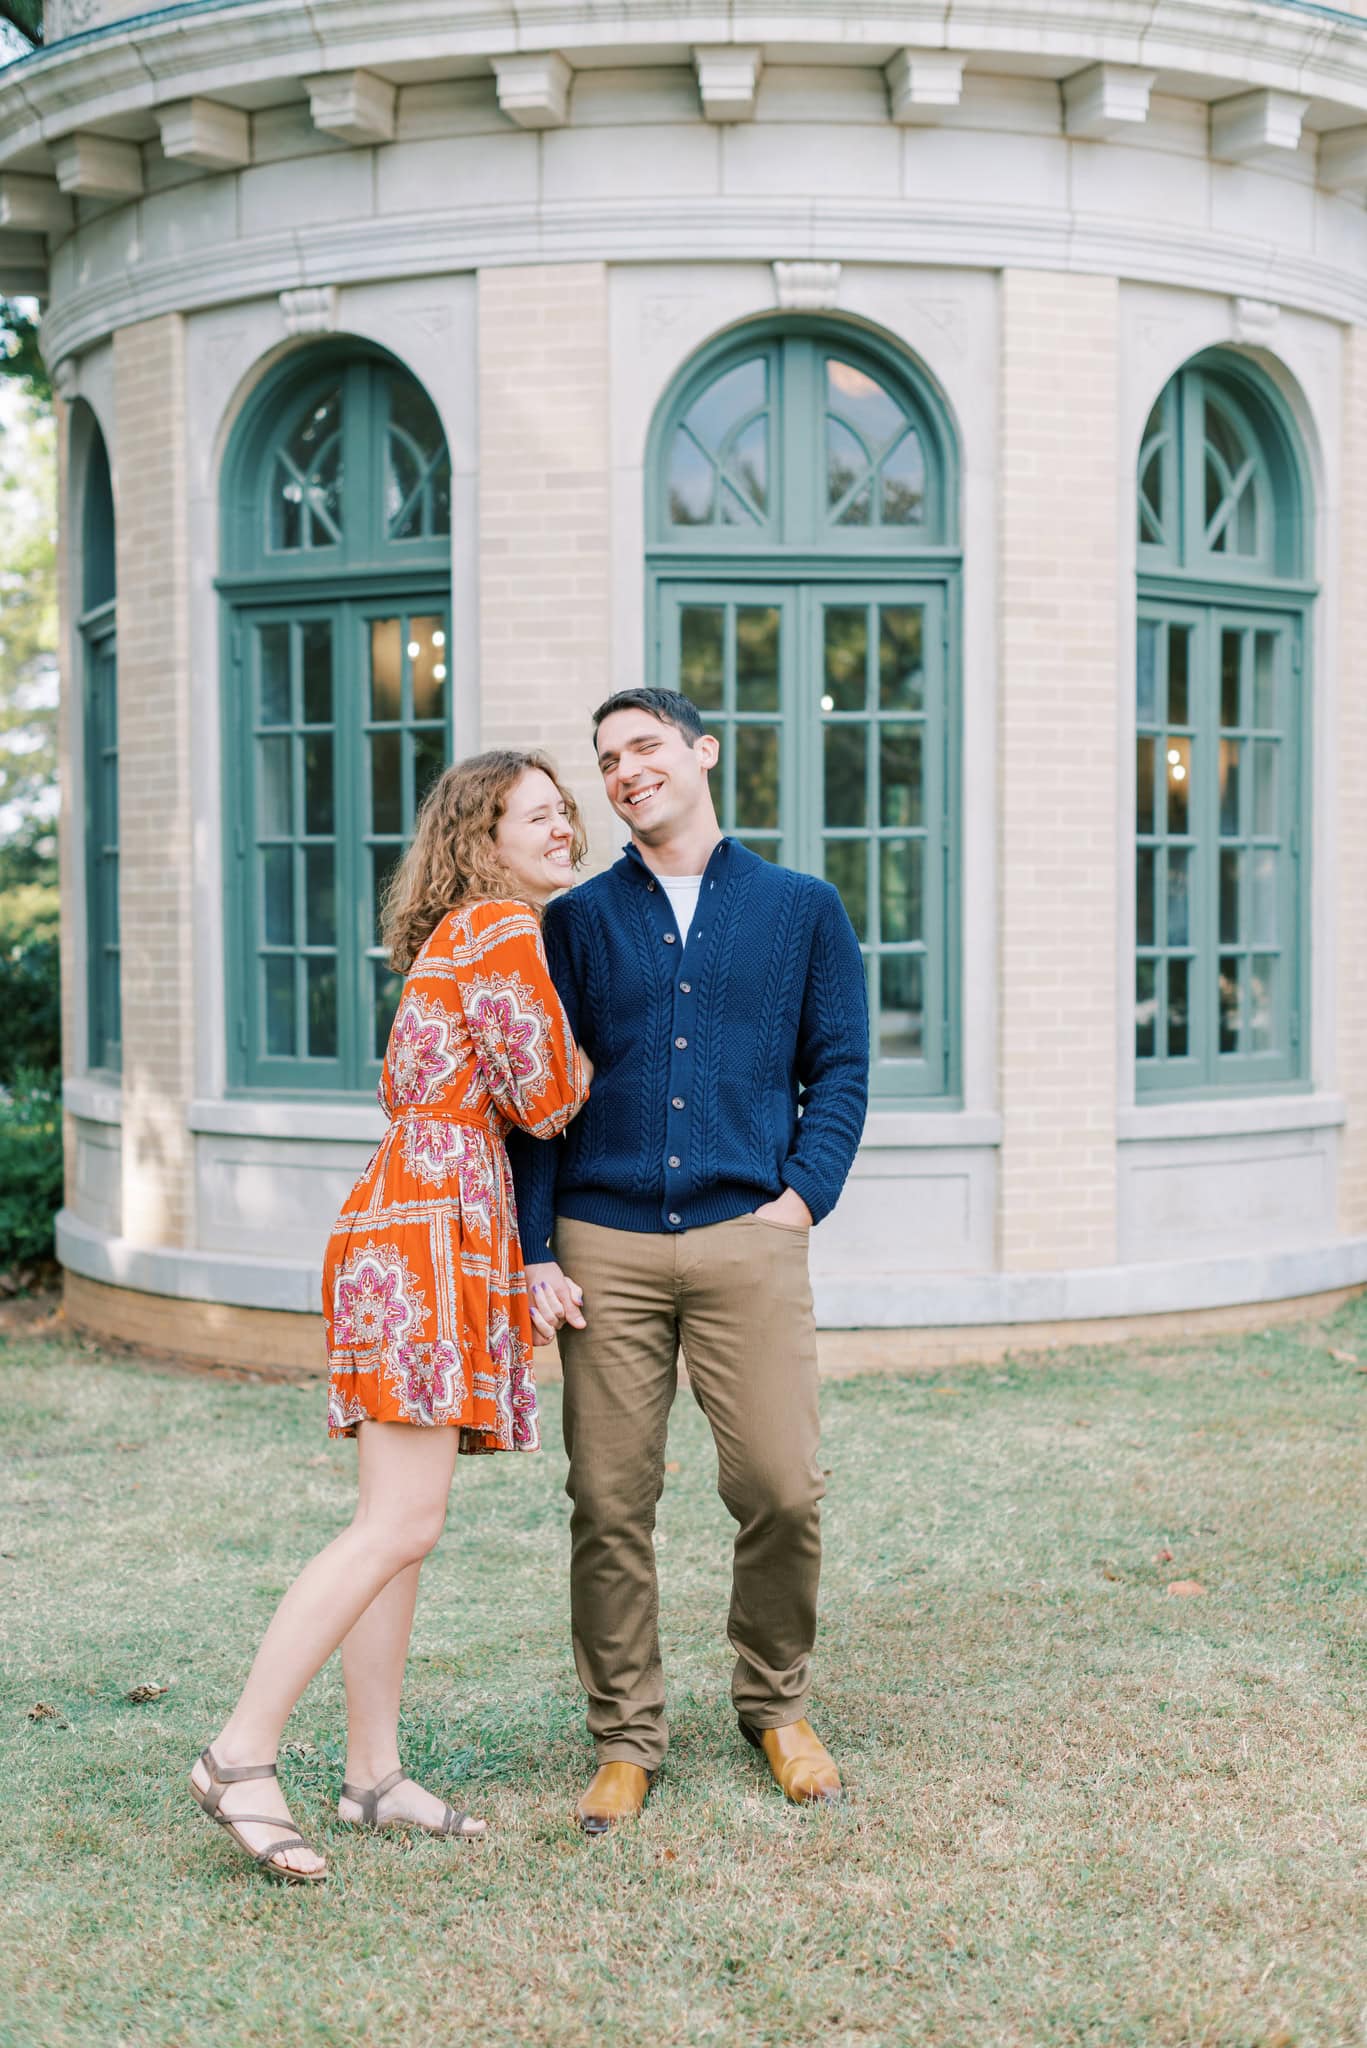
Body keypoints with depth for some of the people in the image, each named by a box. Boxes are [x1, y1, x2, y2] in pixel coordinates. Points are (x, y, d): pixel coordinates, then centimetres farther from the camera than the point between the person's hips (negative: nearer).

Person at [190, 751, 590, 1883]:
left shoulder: (455, 941, 23)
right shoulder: (501, 931, -6)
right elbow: (545, 1099, -8)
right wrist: (590, 1034, 11)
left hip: (412, 1226, 10)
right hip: (429, 1230, -10)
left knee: (402, 1523, 8)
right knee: (399, 1526, -13)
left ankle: (373, 1772, 11)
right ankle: (242, 1754, -11)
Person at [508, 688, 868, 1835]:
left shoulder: (802, 909, 13)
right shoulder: (578, 920, 13)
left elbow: (841, 1068, 11)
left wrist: (802, 1194, -3)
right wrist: (533, 1253, 1)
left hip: (746, 1237, -1)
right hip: (604, 1244, 1)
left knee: (782, 1489, -6)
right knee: (610, 1502, 0)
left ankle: (776, 1704, 18)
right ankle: (627, 1736, 15)